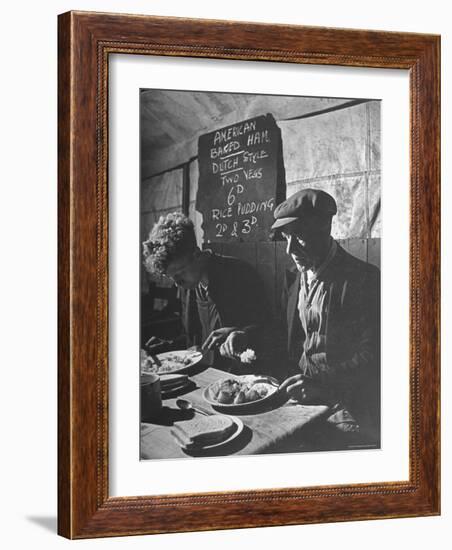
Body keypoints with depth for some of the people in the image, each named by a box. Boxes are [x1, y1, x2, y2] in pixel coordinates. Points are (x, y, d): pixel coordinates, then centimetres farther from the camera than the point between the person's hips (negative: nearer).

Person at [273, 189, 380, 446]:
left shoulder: (364, 279, -12)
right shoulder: (295, 279, 11)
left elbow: (372, 356, -16)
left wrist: (322, 383, -27)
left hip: (349, 412, -7)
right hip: (306, 400, 7)